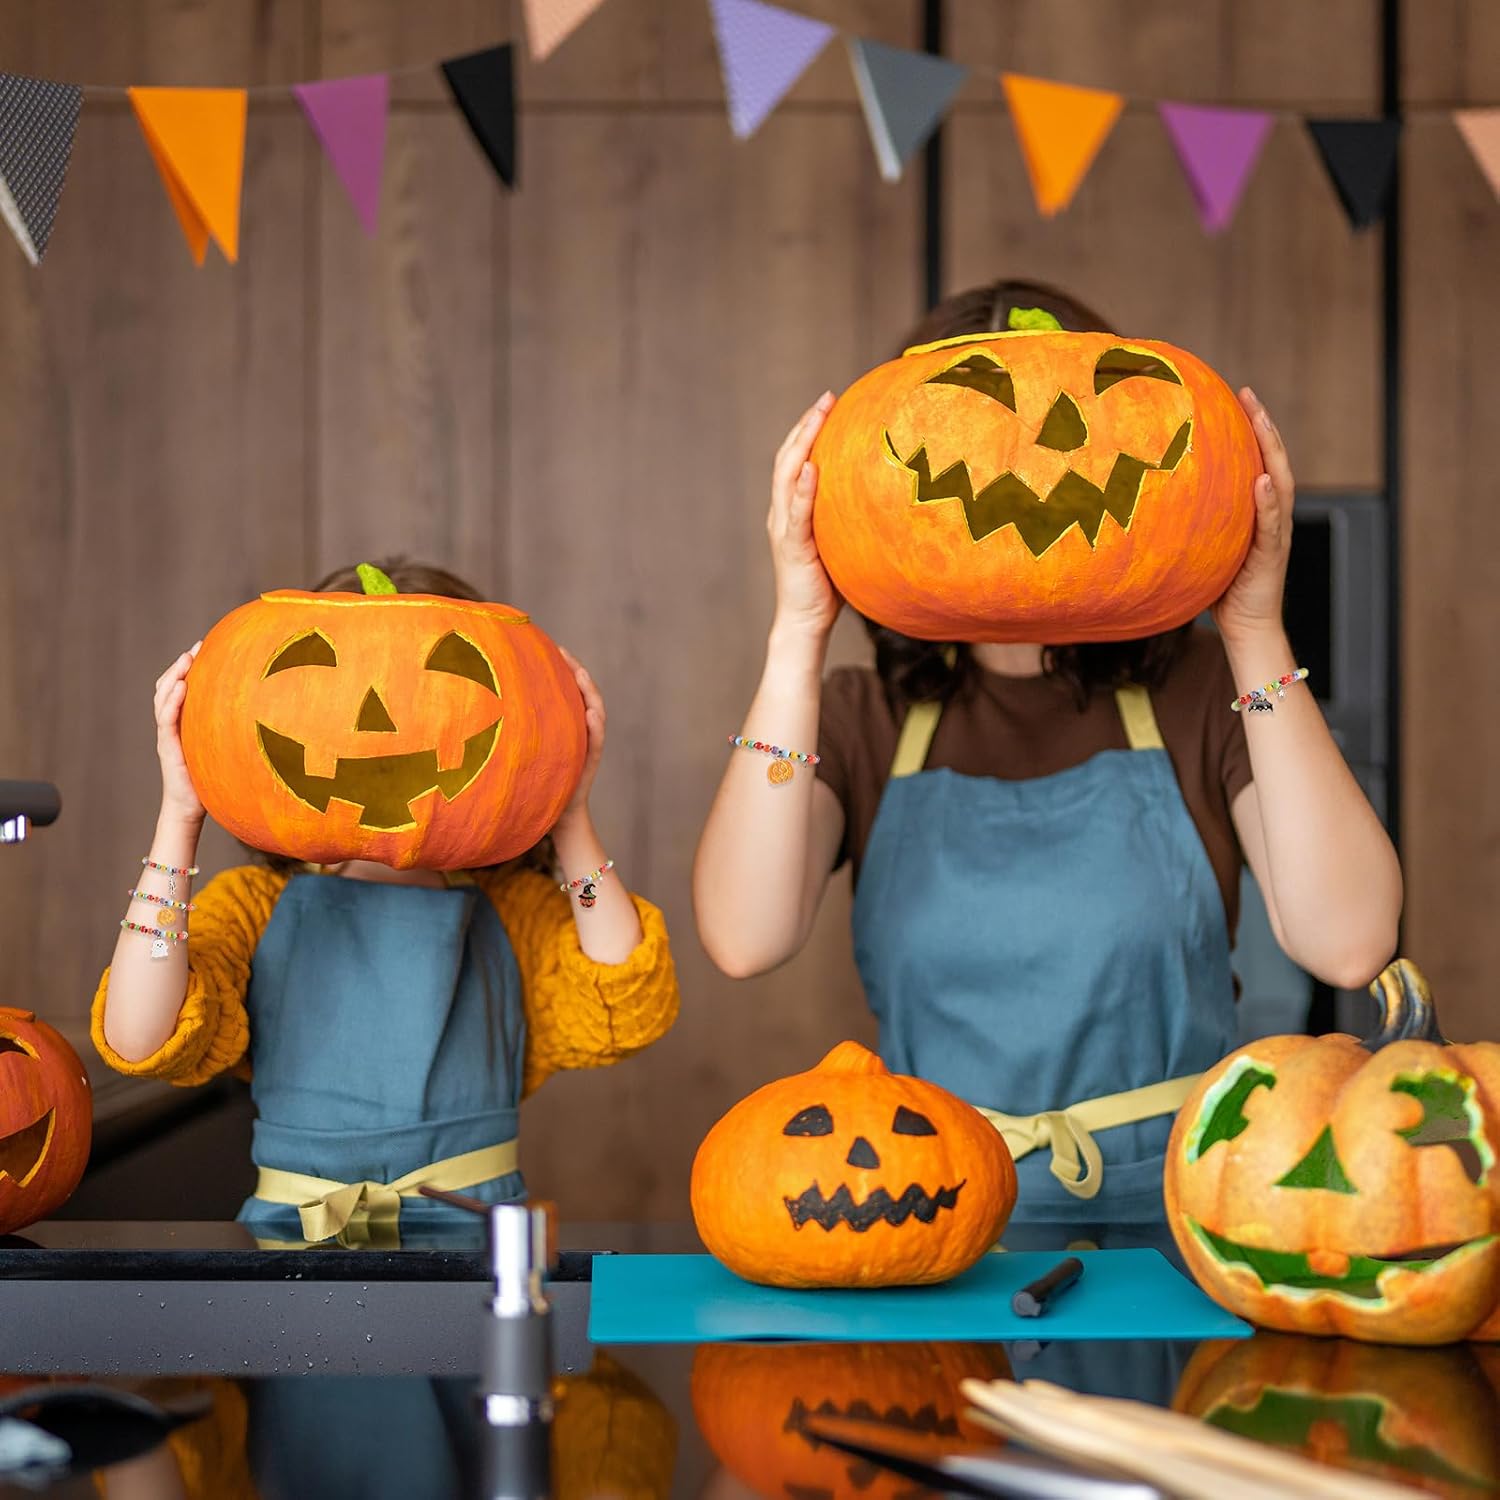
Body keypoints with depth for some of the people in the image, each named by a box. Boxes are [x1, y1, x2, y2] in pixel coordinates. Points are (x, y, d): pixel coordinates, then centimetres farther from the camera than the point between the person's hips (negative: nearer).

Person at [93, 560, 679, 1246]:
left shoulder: (517, 909, 13)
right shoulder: (254, 906, 10)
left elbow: (627, 1014, -5)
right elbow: (139, 1040, -7)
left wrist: (571, 822, -5)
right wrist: (178, 818, -9)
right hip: (288, 1237, 0)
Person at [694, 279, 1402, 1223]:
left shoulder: (1203, 689, 4)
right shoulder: (859, 720, 7)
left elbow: (1348, 942, -11)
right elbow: (746, 938, -12)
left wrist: (1257, 635, -12)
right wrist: (798, 635, -14)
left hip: (1178, 1222, -1)